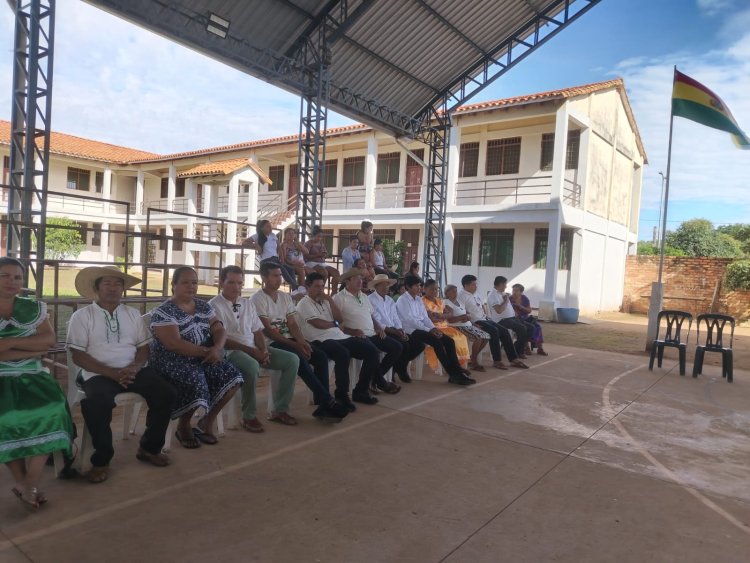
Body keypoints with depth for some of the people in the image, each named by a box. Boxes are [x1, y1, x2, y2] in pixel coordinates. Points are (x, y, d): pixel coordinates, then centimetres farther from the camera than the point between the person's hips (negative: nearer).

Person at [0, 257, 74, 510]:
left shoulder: (34, 308, 7)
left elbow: (49, 340, -3)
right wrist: (32, 350, -11)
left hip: (31, 377, 2)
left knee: (50, 411, -25)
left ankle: (28, 486, -14)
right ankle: (22, 482, -5)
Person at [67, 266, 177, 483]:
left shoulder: (133, 314, 14)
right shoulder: (82, 316, 3)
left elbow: (143, 347, 10)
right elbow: (78, 355, -5)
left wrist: (134, 368, -12)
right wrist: (112, 373, -16)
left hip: (134, 371, 4)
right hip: (99, 374, -3)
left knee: (167, 393, -19)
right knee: (96, 403, -35)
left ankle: (149, 448, 4)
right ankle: (101, 460, -10)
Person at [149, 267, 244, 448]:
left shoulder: (204, 307, 12)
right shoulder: (163, 312, -9)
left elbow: (219, 330, 4)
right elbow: (174, 344, -20)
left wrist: (217, 348, -20)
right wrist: (207, 351, -22)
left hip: (203, 358, 6)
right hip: (173, 361, -6)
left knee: (232, 376, -16)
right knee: (196, 382, -33)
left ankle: (207, 421, 4)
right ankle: (183, 426, -3)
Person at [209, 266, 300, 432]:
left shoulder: (248, 303, 15)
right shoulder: (214, 306, -6)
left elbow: (257, 331, 14)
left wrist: (263, 350, -7)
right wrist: (251, 351, -18)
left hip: (255, 349, 7)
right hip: (231, 351, -7)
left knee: (292, 360, -8)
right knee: (252, 366, -39)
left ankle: (279, 410, 1)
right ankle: (249, 416, -18)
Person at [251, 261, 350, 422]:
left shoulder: (285, 297, 14)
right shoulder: (258, 299, -6)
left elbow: (292, 324, 7)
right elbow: (267, 330, -14)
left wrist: (301, 342, -13)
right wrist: (294, 344, -20)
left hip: (289, 340, 7)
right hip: (270, 343, -7)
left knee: (321, 356, -15)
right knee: (300, 359, -31)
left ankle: (322, 405, -17)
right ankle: (328, 402, -26)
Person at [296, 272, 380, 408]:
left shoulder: (325, 301, 24)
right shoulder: (304, 303, 3)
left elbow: (340, 319, 12)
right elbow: (318, 324, -9)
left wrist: (330, 299, 5)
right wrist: (335, 324, 8)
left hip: (340, 337, 8)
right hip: (320, 341, -8)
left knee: (372, 350, -9)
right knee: (343, 353, -39)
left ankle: (361, 390, 0)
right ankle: (341, 395, -23)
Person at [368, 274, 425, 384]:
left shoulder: (390, 300, 19)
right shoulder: (370, 300, -7)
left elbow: (396, 318, 12)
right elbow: (376, 322, -15)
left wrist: (401, 331, -8)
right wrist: (394, 331, -20)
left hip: (395, 331, 8)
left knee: (419, 345, -5)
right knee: (403, 345, -29)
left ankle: (399, 366, 13)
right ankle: (401, 370, -1)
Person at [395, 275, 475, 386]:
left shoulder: (419, 299, 17)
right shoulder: (402, 300, -7)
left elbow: (425, 317, 14)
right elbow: (410, 320, -15)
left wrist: (433, 328, -6)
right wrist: (429, 330, -19)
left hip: (422, 328, 8)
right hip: (411, 330, -8)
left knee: (449, 341, -11)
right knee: (436, 341, -28)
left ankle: (457, 372, -15)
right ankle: (453, 374, -23)